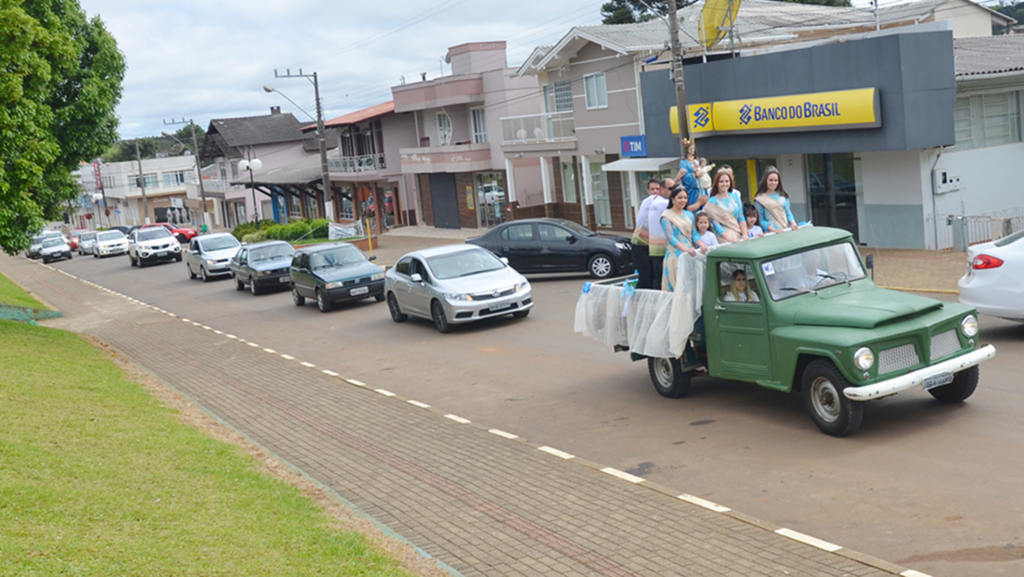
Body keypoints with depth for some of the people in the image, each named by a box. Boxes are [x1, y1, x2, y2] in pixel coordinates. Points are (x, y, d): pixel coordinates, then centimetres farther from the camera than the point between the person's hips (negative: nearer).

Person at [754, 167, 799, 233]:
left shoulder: (782, 195, 16)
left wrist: (793, 223, 1)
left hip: (787, 230, 5)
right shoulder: (760, 198, 2)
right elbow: (761, 219, -1)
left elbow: (788, 212, 20)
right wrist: (773, 229, -15)